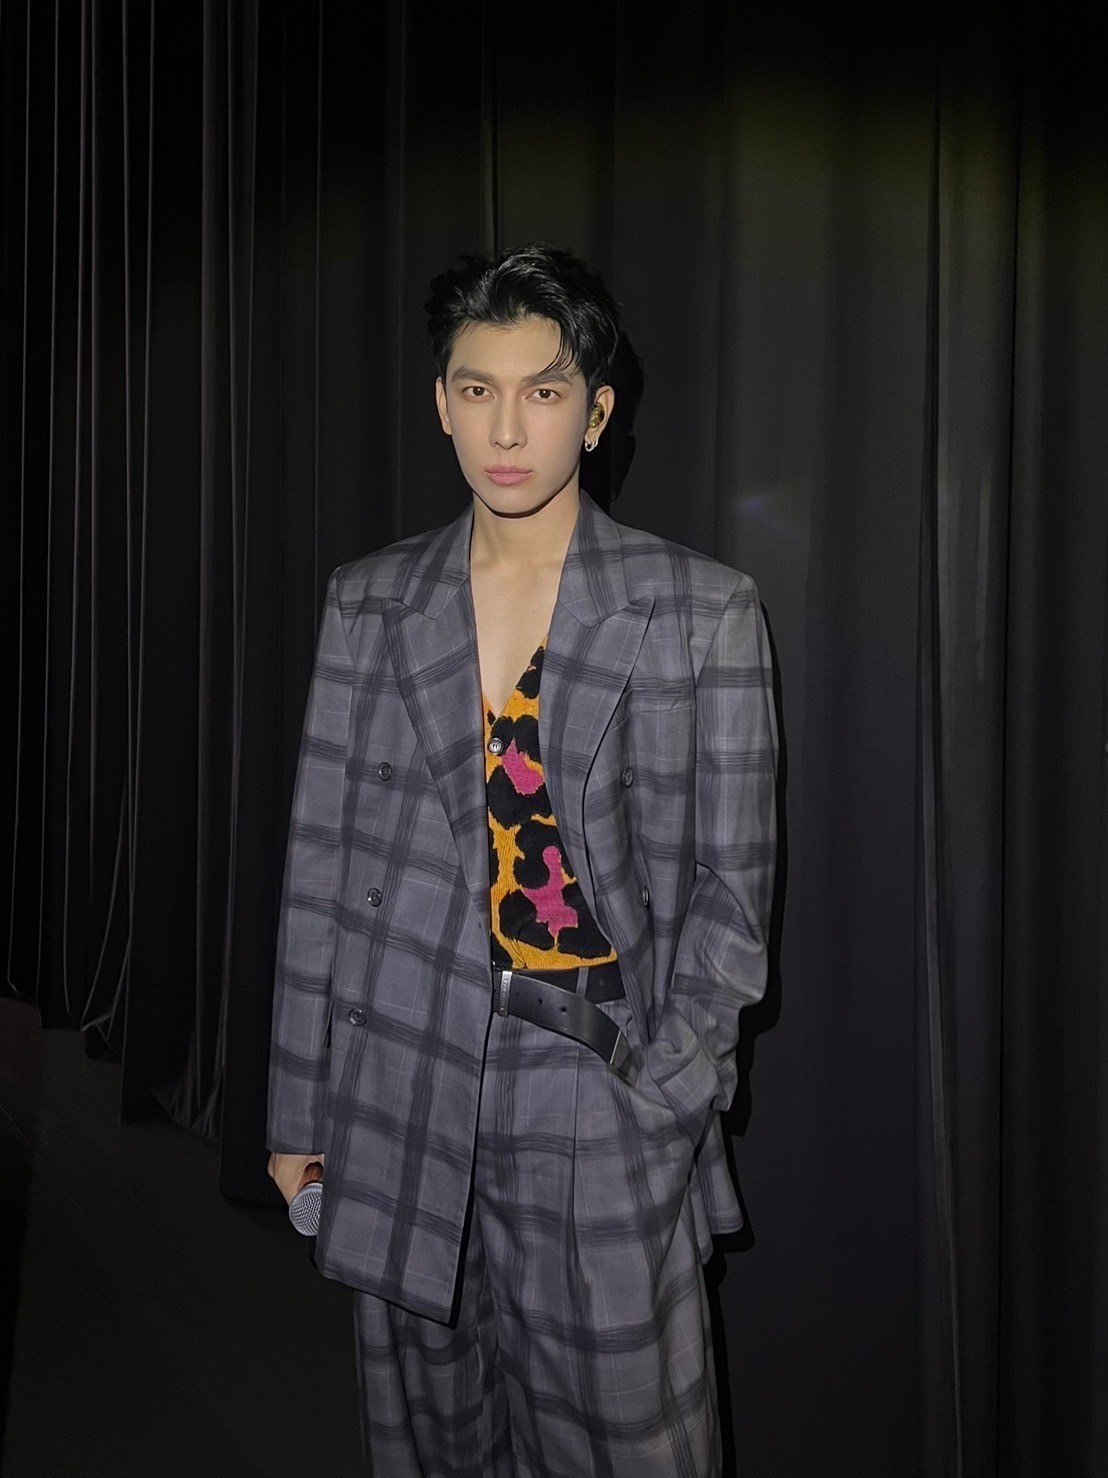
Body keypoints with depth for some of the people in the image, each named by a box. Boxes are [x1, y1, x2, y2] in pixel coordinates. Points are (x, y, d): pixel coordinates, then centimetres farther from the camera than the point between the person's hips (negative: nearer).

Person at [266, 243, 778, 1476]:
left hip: (604, 1097, -2)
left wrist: (663, 1093, -9)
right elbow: (323, 863, 5)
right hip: (407, 1089, 3)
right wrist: (298, 1107, 6)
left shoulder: (701, 611, -3)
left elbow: (726, 883, -1)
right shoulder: (369, 604, 4)